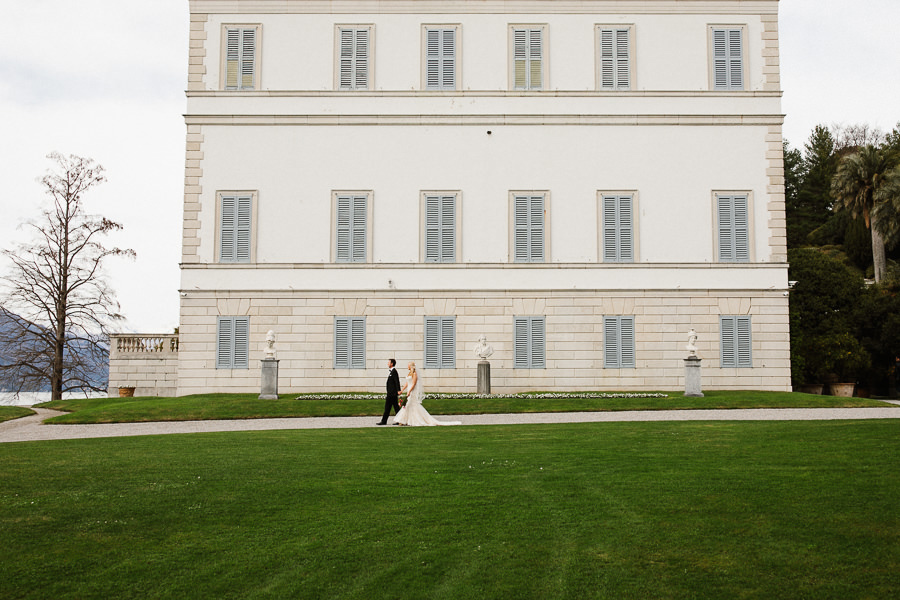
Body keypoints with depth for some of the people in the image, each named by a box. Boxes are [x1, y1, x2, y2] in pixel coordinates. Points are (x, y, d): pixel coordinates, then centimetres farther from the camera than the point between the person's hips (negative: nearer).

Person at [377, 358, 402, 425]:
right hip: (391, 392, 10)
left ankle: (384, 421, -3)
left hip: (392, 392, -10)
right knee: (396, 407, 9)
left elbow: (397, 381, -19)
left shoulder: (394, 371, -13)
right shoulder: (391, 371, 16)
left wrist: (398, 391, -25)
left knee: (387, 407, -6)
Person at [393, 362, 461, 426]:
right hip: (410, 392, 9)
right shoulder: (410, 373, 15)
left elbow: (413, 384, -20)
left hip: (413, 392, -9)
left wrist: (409, 392, -26)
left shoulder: (414, 374, -13)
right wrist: (402, 390, 14)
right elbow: (407, 384, 18)